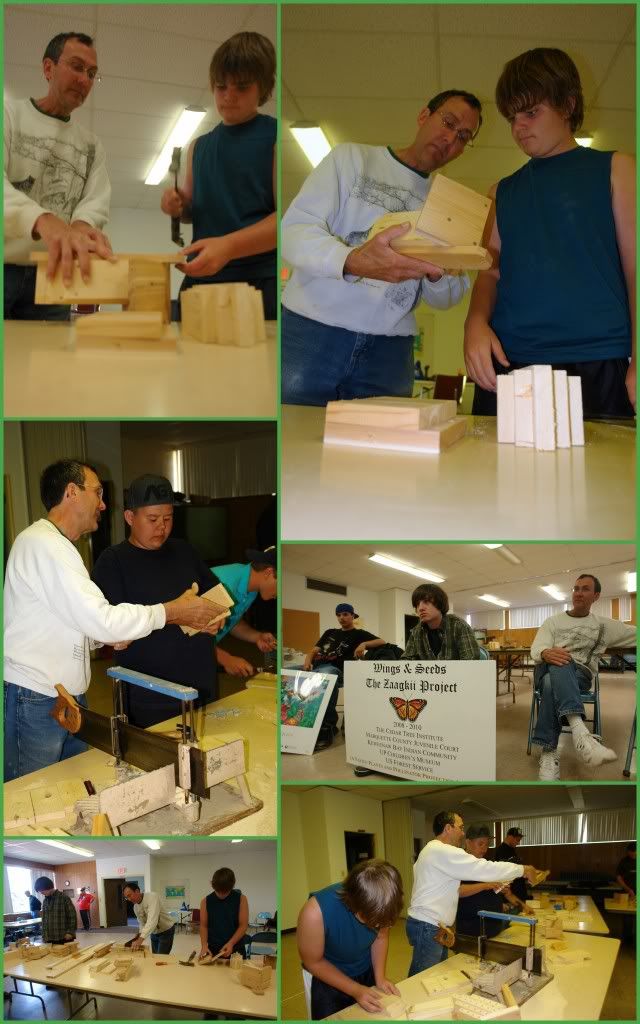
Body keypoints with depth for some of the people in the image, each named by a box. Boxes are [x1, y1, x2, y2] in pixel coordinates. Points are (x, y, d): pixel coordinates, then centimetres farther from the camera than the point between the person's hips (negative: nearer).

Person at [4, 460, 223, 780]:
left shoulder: (58, 546, 18)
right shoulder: (41, 542, -17)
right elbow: (100, 619, -22)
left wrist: (111, 635, 1)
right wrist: (174, 611, -14)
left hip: (69, 696, 10)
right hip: (33, 701, -10)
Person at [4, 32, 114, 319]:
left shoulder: (91, 146, 18)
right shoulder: (9, 113, 4)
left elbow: (95, 203, 4)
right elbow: (6, 189, -15)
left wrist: (81, 226, -22)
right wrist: (43, 220, -35)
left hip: (51, 276, 4)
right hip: (7, 267, -4)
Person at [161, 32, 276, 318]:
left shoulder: (273, 136, -2)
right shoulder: (199, 146, 17)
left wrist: (228, 246, -26)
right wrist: (178, 207, 2)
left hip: (260, 282, -5)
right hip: (201, 279, 6)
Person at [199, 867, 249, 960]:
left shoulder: (240, 899, -6)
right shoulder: (206, 901, -1)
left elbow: (243, 925, -8)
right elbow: (203, 925, 1)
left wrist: (231, 944, -20)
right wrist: (204, 945, -14)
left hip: (236, 950, -1)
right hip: (213, 950, 1)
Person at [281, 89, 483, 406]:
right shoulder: (351, 158, 7)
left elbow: (446, 298, 15)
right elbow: (294, 231, -7)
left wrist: (437, 275, -11)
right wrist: (352, 261, -28)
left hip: (389, 354, 3)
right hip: (310, 332, -3)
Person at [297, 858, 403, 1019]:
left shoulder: (377, 906, -27)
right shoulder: (315, 912, -37)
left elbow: (381, 937, -5)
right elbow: (313, 962, -21)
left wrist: (380, 977, -15)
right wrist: (356, 990, -22)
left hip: (368, 973, 3)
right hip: (330, 980, -3)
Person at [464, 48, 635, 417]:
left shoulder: (613, 169, 12)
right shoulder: (503, 192, 22)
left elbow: (635, 268, 4)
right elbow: (491, 272, 16)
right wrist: (476, 321, -8)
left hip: (597, 368, -3)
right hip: (507, 365, 3)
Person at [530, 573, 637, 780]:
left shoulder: (605, 625, 21)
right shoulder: (553, 621, 18)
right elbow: (536, 649, 0)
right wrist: (546, 653, -26)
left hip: (580, 675, 0)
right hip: (548, 670, 0)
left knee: (552, 683, -39)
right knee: (559, 664, -41)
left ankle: (549, 751, -43)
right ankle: (579, 729, -61)